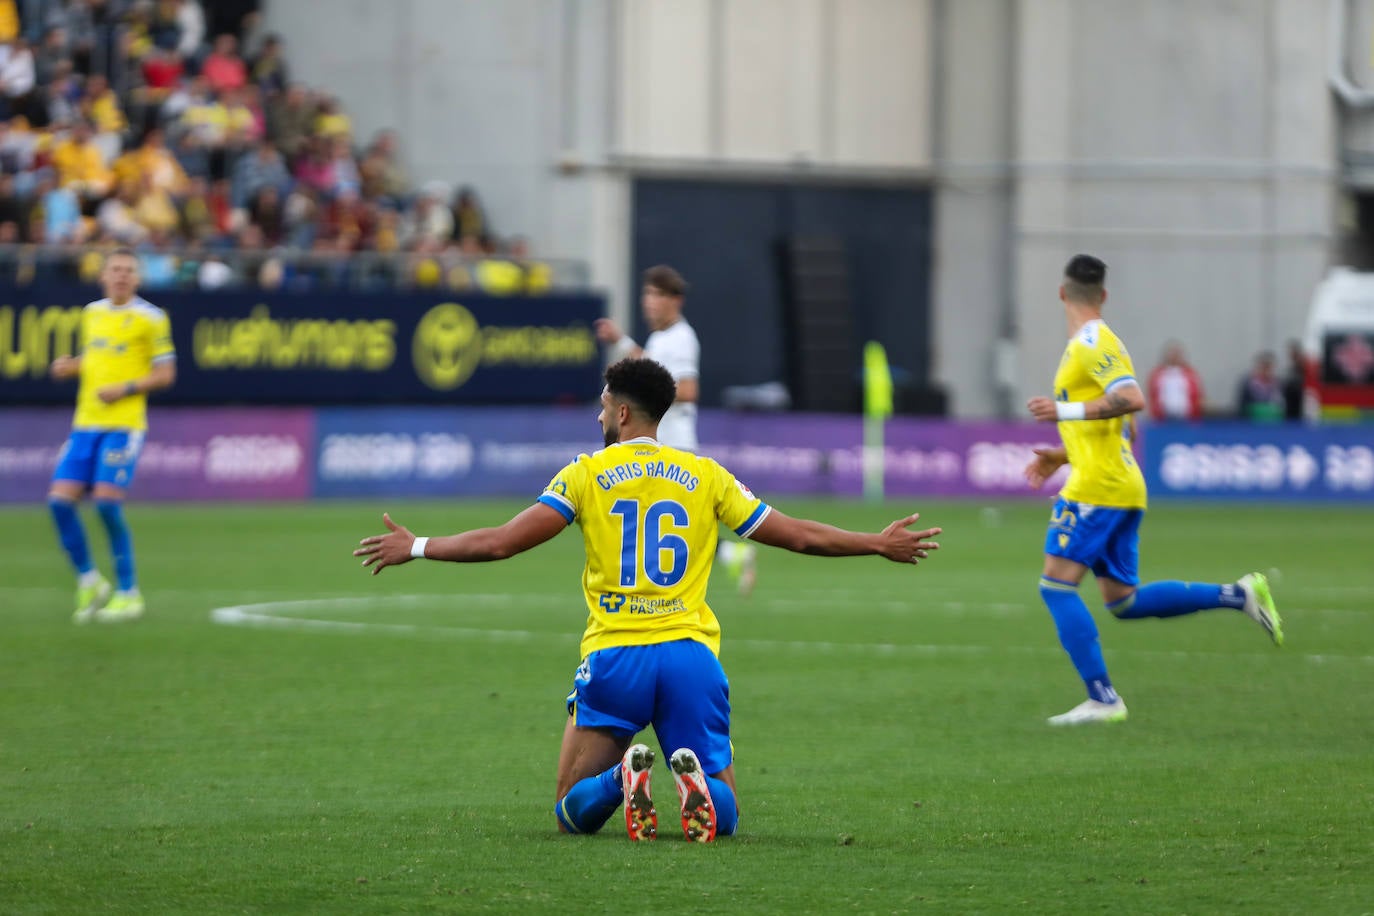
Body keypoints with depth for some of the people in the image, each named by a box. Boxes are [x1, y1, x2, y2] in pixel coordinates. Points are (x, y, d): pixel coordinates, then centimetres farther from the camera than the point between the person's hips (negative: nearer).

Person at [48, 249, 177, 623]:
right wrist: (70, 366, 7)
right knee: (60, 500, -5)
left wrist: (125, 388, -15)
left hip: (124, 424, -6)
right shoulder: (92, 313, 14)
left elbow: (166, 373, -2)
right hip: (86, 423, 6)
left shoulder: (150, 318, -3)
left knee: (107, 503, -14)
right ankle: (89, 582, 12)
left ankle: (128, 593, -1)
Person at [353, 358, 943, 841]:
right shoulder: (705, 477, 10)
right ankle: (695, 778, -28)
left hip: (613, 657, -1)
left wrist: (416, 548, 10)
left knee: (574, 813, 10)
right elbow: (797, 535, 12)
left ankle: (624, 776, -25)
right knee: (723, 817, 9)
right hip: (691, 654, 1)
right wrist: (882, 545, 25)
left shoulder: (587, 475, 4)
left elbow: (503, 542, -2)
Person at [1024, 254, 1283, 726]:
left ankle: (1102, 699, -12)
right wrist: (1063, 456, 22)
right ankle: (1238, 595, 9)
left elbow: (1131, 399, -26)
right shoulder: (1097, 343, 20)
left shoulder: (1091, 345, -11)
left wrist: (1065, 411, -23)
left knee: (1057, 585, -9)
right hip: (1120, 487, 10)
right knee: (1123, 600, 11)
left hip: (1098, 488, -10)